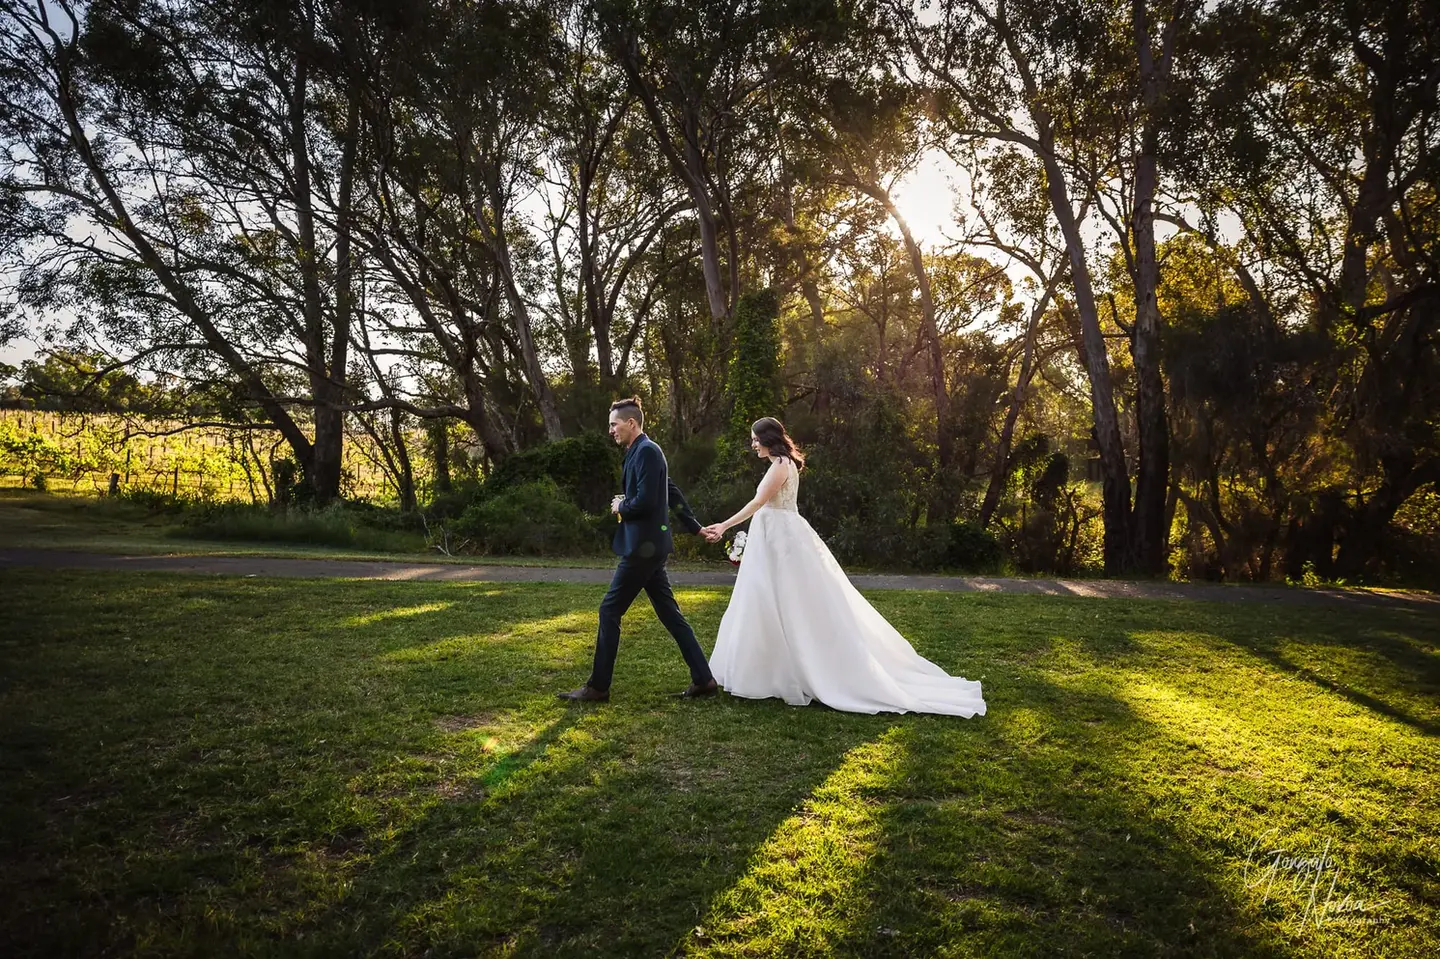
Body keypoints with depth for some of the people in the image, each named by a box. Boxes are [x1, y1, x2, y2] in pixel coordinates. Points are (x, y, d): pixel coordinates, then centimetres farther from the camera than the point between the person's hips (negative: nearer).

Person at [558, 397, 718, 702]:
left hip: (642, 547, -10)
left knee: (609, 611, -2)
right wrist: (695, 527, 29)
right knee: (669, 613, 10)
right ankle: (703, 679, 13)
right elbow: (672, 493, 23)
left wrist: (620, 508, -5)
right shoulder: (643, 451, 16)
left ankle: (598, 687, 6)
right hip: (650, 547, 10)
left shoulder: (646, 451, -14)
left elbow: (645, 501, -24)